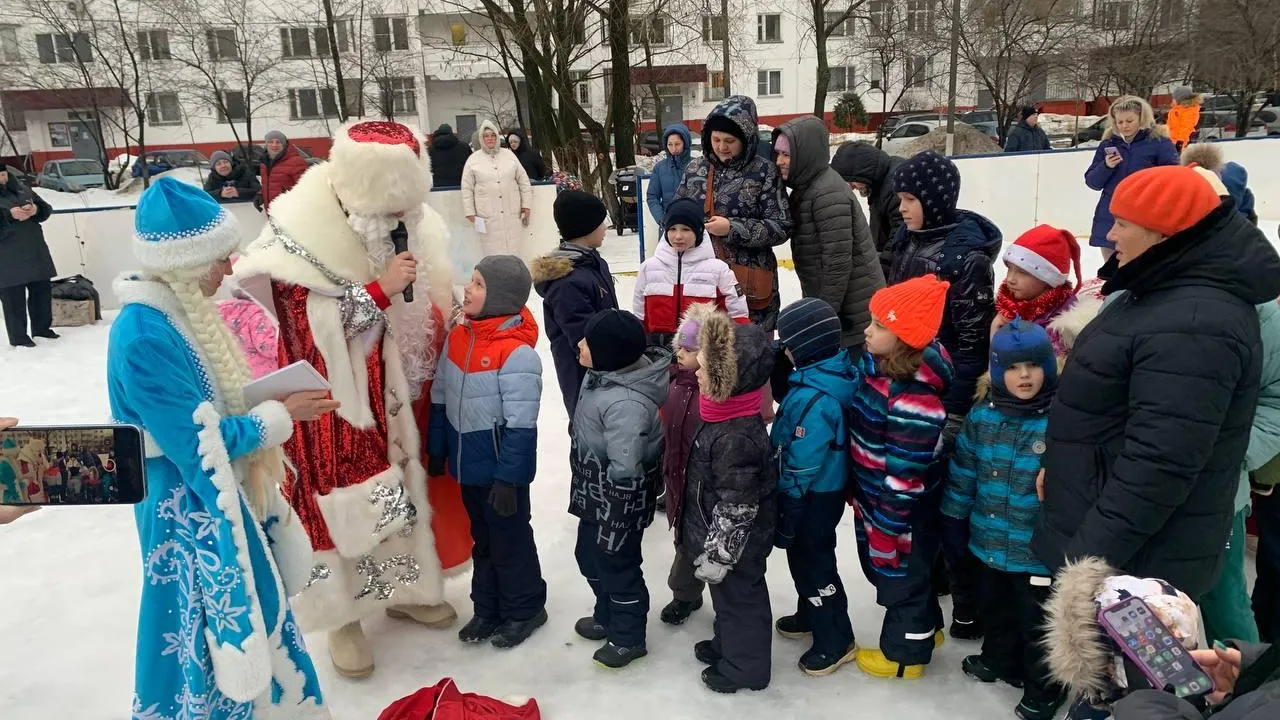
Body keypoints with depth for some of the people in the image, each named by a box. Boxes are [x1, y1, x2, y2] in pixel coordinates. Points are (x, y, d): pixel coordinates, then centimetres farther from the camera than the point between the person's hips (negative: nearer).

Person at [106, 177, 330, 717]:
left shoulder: (177, 309, 2)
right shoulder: (144, 334, -27)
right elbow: (196, 443, -24)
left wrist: (270, 403, -2)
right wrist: (280, 416, -14)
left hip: (221, 495, 9)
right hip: (190, 509, -9)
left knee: (249, 616, 23)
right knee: (213, 630, 8)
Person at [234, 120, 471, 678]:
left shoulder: (411, 224, -6)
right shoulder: (299, 236, -21)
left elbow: (431, 310, 8)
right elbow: (312, 331, -21)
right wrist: (379, 290, -28)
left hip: (395, 388, 5)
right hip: (334, 397, -5)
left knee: (402, 485, 16)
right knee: (342, 500, 4)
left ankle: (404, 588, 38)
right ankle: (344, 615, 25)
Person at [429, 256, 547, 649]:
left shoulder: (517, 353, -24)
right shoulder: (457, 336, 0)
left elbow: (520, 425, -23)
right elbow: (440, 398, 9)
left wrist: (508, 477, -21)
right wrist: (436, 450, 12)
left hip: (501, 469, -7)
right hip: (468, 465, 7)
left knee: (510, 540, 11)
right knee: (482, 539, 22)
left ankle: (524, 609, 32)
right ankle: (487, 609, 38)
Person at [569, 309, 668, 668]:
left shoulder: (625, 403, -34)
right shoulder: (604, 376, -2)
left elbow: (624, 470, -31)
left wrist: (614, 516, -22)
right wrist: (587, 494, 21)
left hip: (617, 502, -10)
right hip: (595, 496, 10)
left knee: (617, 564, 10)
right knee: (590, 556, 25)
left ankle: (628, 637, 32)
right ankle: (607, 616, 48)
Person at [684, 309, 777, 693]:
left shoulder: (737, 438, -35)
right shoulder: (728, 415, -3)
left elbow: (736, 508, -29)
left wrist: (716, 554, -21)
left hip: (736, 545, -9)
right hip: (722, 539, 9)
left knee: (740, 599, 13)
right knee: (728, 598, 28)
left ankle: (744, 666, 34)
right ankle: (726, 645, 49)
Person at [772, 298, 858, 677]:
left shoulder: (814, 398, -32)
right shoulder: (840, 373, -3)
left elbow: (801, 466, -26)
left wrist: (784, 515, -17)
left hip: (813, 495, -9)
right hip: (830, 486, 9)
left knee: (811, 560, 8)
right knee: (806, 554, 25)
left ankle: (835, 639, 24)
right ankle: (811, 616, 44)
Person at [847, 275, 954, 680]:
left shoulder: (914, 400, -34)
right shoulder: (875, 362, -5)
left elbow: (906, 474, -27)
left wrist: (885, 528, -18)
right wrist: (857, 487, 17)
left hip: (901, 510, -9)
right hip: (872, 495, 9)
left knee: (900, 575, 15)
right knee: (882, 568, 27)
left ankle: (906, 652, 40)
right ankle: (923, 627, 52)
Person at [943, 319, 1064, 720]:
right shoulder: (982, 416, -4)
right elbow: (962, 472, 5)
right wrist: (953, 519, 11)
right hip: (987, 541, 5)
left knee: (1037, 624, 14)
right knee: (993, 610, 27)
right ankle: (998, 660, 53)